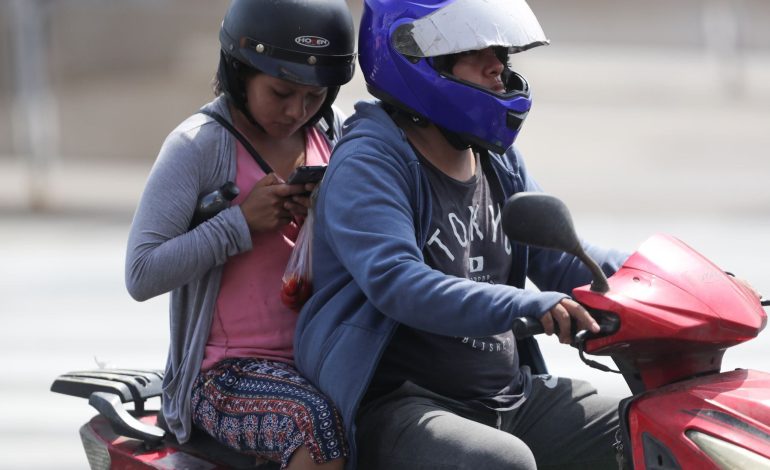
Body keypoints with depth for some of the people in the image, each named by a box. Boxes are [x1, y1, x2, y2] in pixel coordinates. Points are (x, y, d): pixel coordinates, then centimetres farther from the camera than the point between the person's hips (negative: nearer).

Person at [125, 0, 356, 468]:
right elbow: (142, 274, -12)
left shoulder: (331, 132, 11)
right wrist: (242, 222, -16)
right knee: (321, 424, -35)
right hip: (226, 373, -6)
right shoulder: (199, 144, -6)